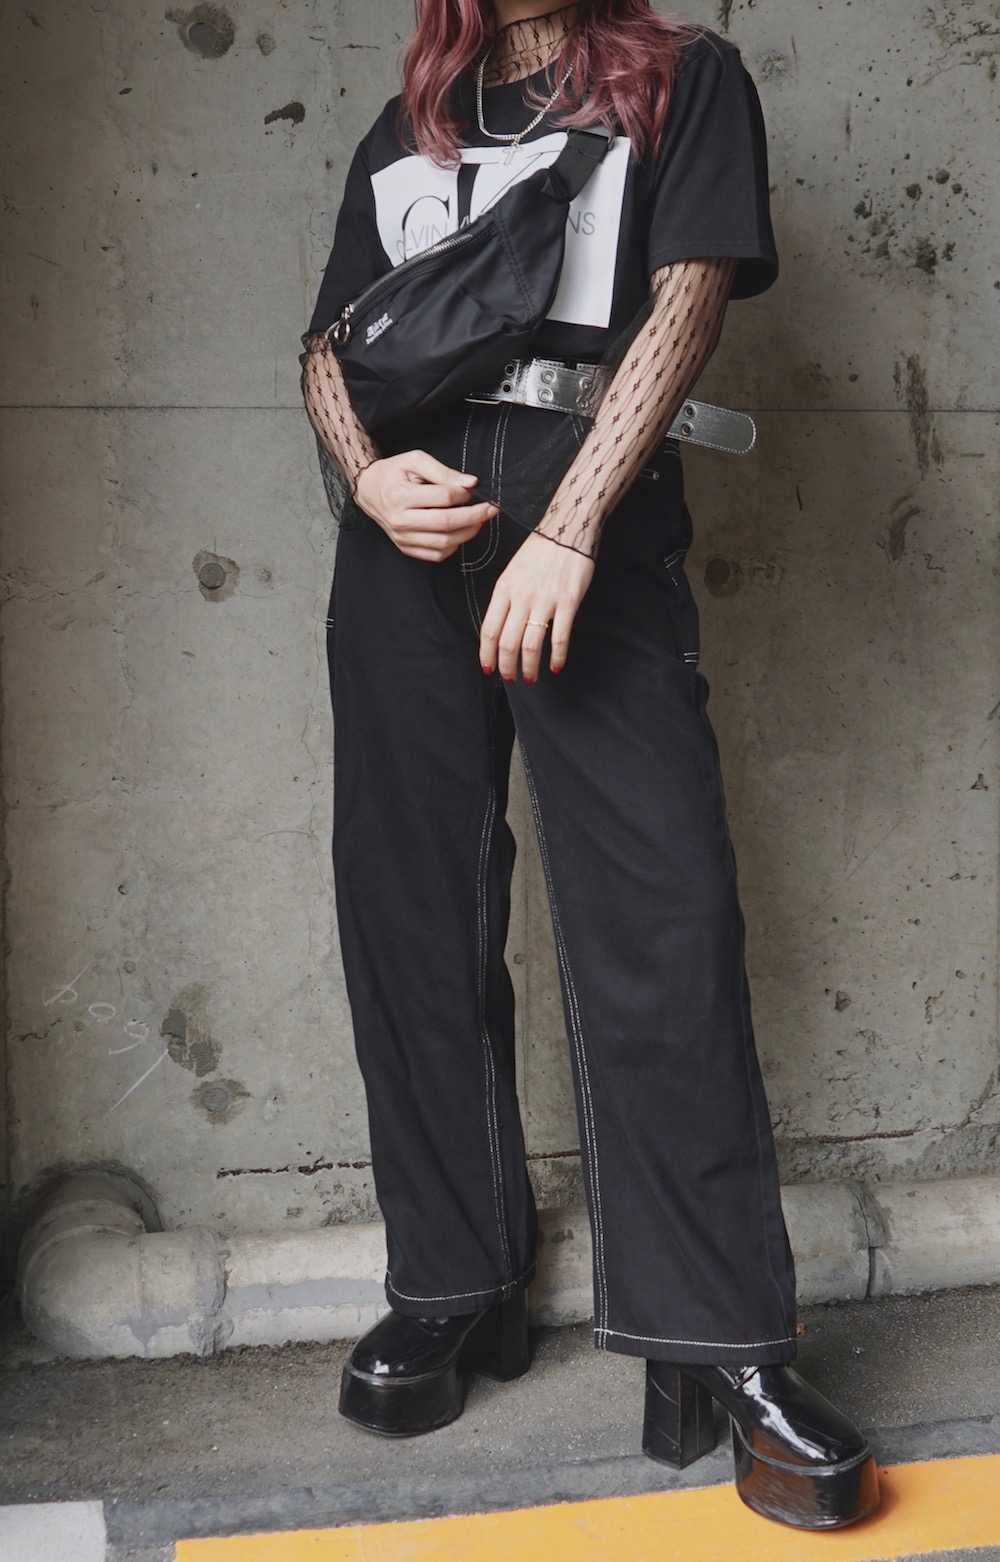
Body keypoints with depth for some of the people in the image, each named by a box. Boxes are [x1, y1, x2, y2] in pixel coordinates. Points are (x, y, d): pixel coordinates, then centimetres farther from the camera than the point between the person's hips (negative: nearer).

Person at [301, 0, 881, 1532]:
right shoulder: (403, 131, 25)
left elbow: (685, 301, -1)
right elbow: (329, 342, 20)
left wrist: (568, 528, -14)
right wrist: (367, 474, -4)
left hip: (589, 520, -4)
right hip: (410, 532, 4)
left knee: (659, 915, -12)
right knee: (413, 918, 2)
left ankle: (725, 1344, -6)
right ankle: (455, 1287, 14)